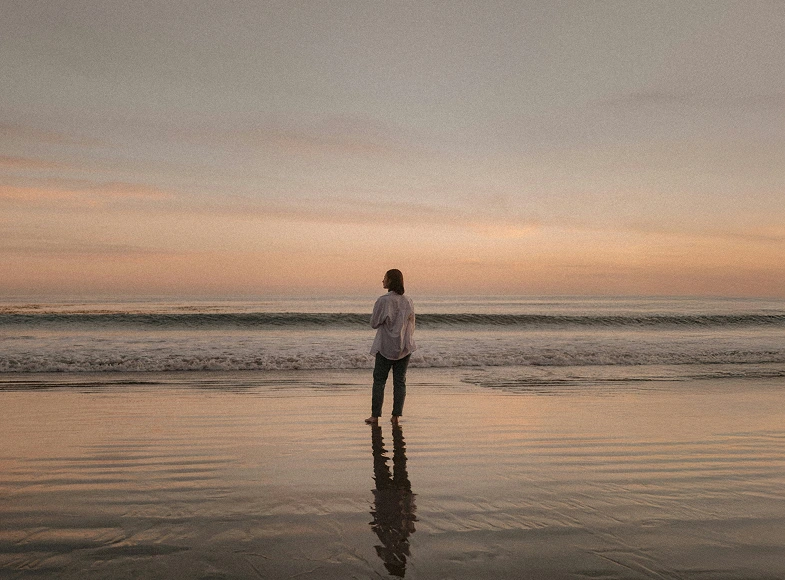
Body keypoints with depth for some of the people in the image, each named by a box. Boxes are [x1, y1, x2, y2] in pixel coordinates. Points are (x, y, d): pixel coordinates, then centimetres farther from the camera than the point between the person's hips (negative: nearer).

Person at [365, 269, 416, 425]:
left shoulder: (383, 300, -14)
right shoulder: (408, 301, 1)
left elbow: (374, 323, -7)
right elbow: (411, 325, 8)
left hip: (386, 346, -4)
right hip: (405, 347, 4)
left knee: (379, 381, 6)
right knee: (400, 381, 8)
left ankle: (375, 416, 8)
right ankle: (396, 416, 9)